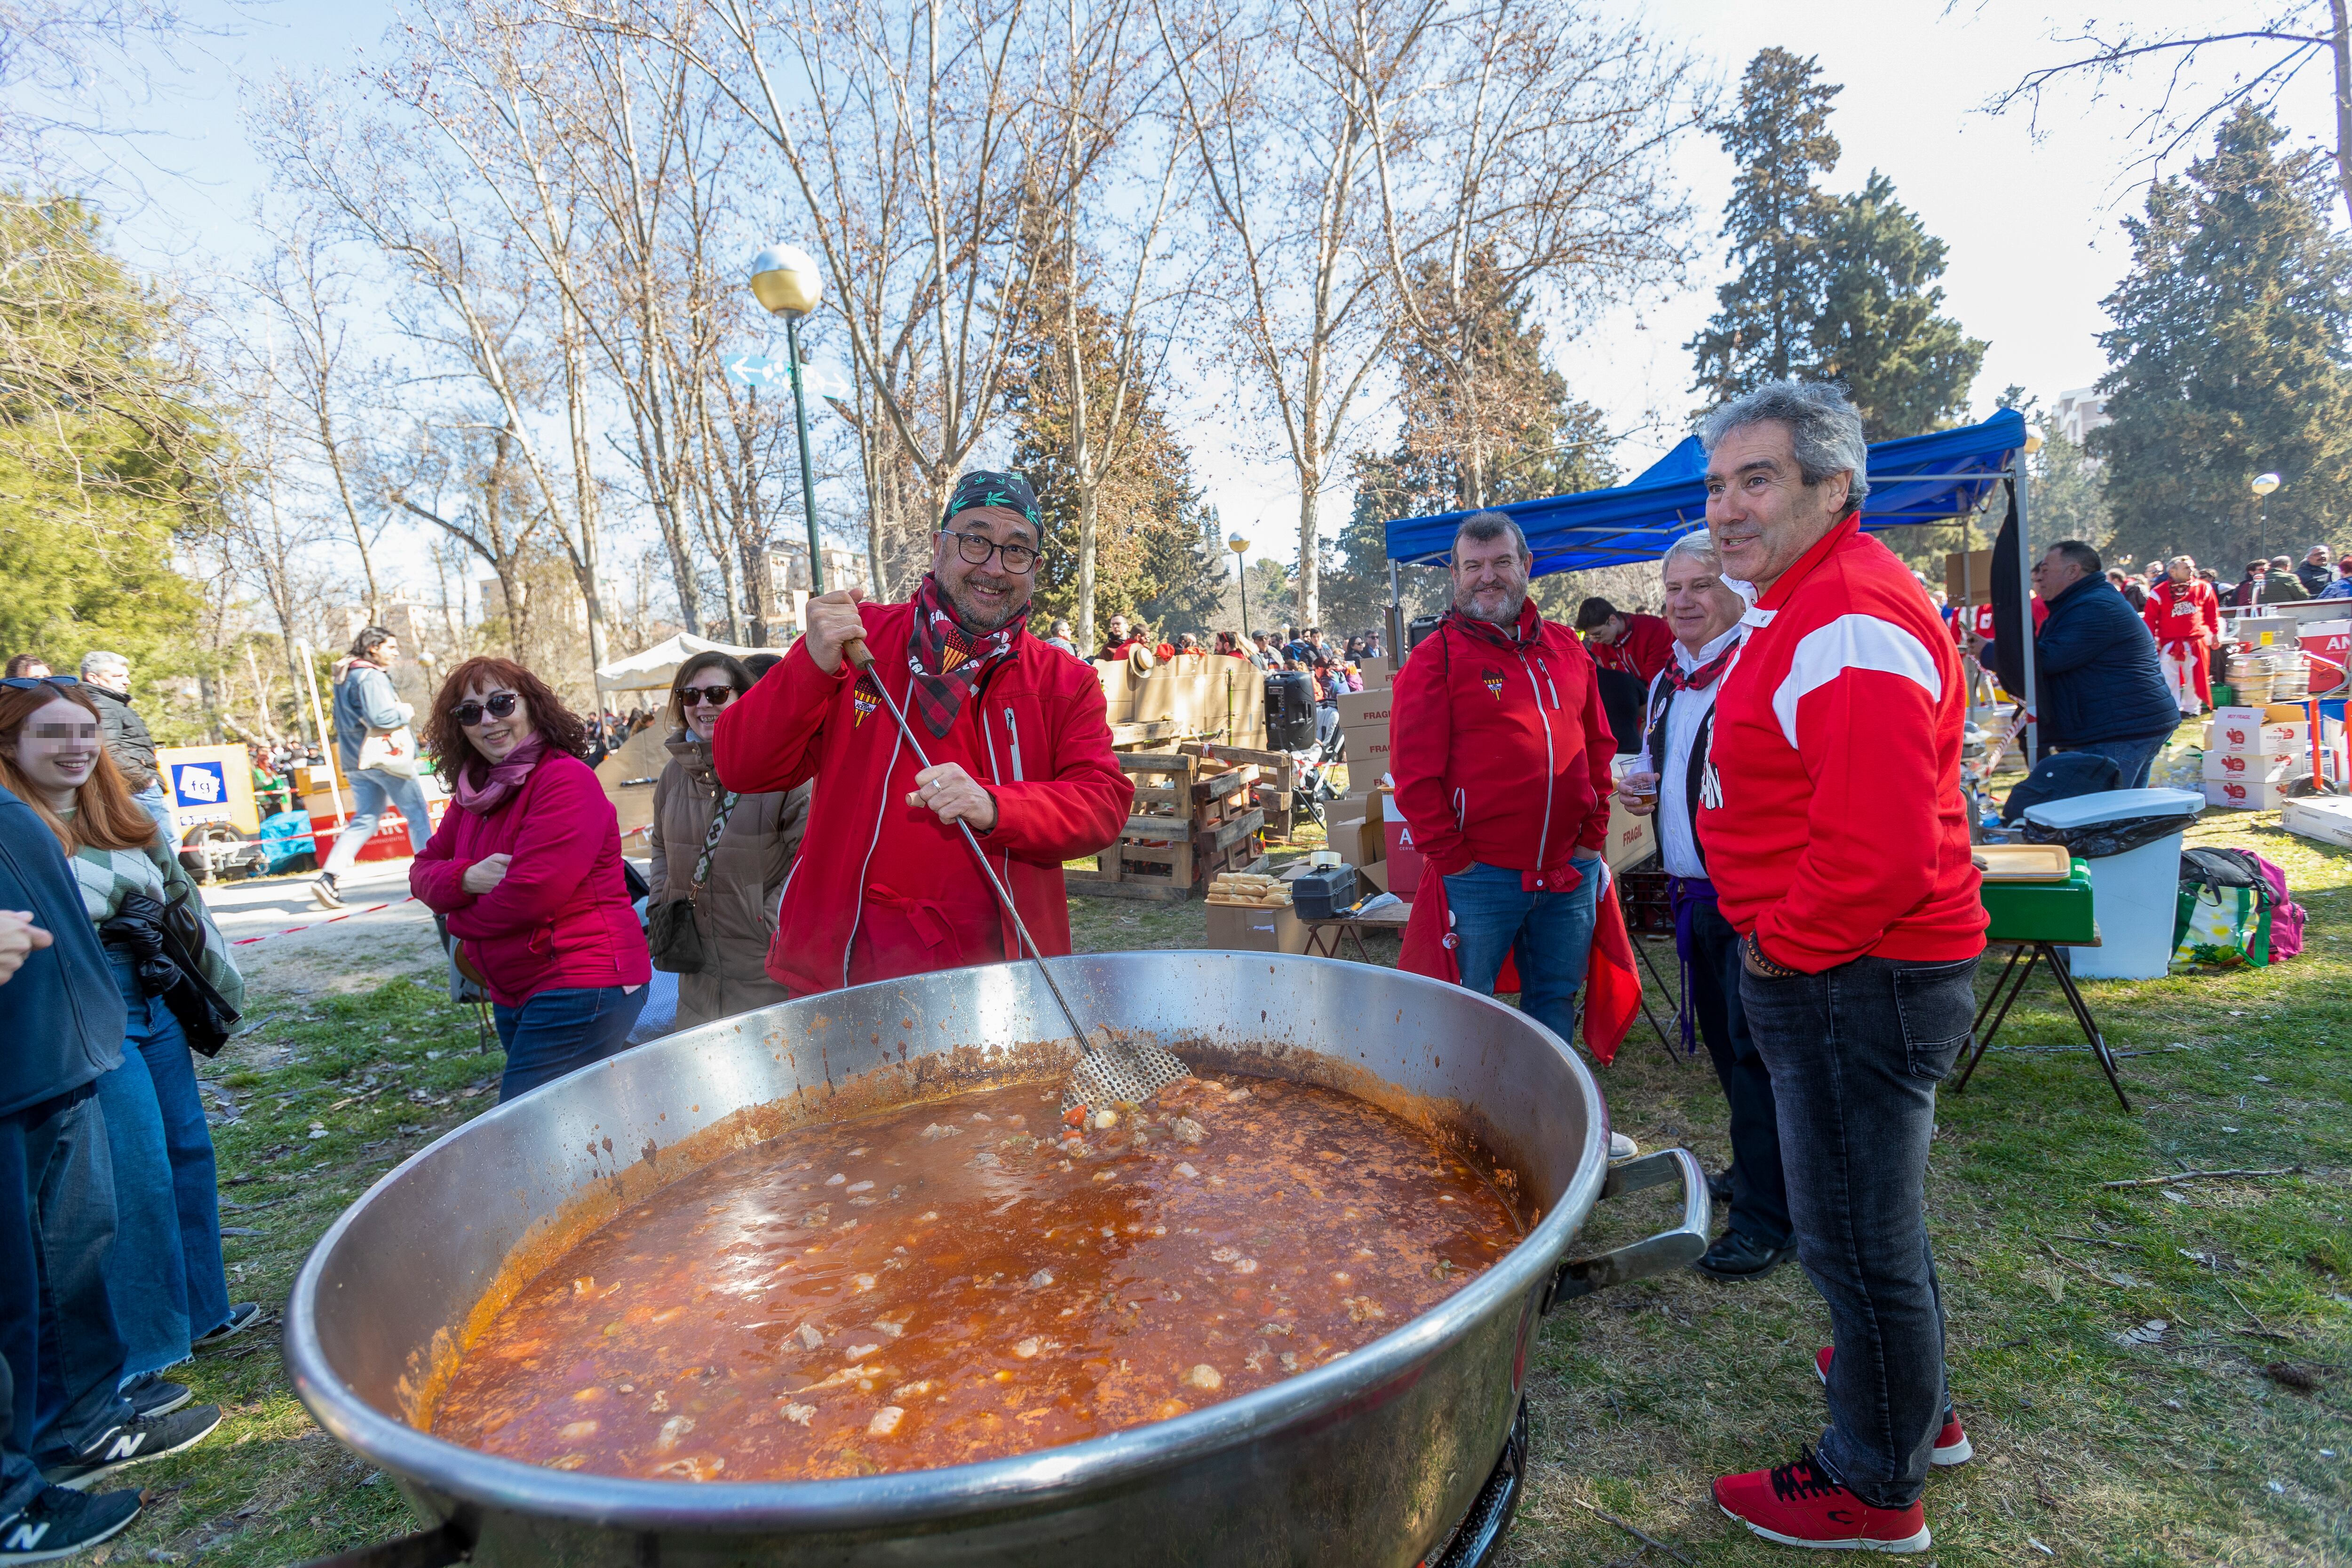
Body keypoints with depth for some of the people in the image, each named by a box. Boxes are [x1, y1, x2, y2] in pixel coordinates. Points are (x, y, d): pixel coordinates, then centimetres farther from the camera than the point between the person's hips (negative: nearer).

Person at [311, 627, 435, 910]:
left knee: (364, 820, 10)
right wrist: (407, 712, -8)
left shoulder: (345, 677, 17)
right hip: (385, 758, -9)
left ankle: (328, 877, -2)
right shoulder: (372, 677, -15)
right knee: (418, 815, 2)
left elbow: (348, 720, 22)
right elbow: (382, 717, -25)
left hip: (356, 761, 9)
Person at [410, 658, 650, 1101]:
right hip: (513, 996, 9)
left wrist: (462, 922, -3)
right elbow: (423, 871, 13)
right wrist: (467, 879, -11)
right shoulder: (476, 792, 11)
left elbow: (532, 892, -22)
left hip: (580, 986, -9)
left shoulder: (566, 780, -16)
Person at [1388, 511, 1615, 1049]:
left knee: (1556, 1003, 17)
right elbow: (1414, 773, -10)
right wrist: (1452, 860, -11)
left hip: (1571, 872, 5)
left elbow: (1599, 747, 15)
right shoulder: (1436, 657, -6)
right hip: (1482, 877, -5)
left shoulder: (1567, 649, 11)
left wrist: (1592, 837, 8)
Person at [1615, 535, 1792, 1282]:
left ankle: (1765, 1218, 11)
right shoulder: (1667, 682, 13)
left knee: (1754, 1050, -2)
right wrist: (1637, 787, 7)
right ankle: (1757, 1170, 38)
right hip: (1692, 890, 9)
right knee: (1722, 1039, 19)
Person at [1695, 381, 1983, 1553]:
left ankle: (1874, 1487, 27)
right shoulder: (1807, 604, 12)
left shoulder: (1849, 625, -23)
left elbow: (1879, 849, -30)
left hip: (1855, 983, -11)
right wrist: (1776, 937, 15)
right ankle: (1916, 1403, 47)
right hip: (1834, 972, 11)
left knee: (1854, 1237, 6)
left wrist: (1781, 944, -15)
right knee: (1870, 1218, 26)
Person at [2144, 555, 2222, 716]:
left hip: (2196, 642, 2)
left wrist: (2215, 633, 8)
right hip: (2169, 643, -2)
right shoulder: (2160, 592, -3)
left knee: (2195, 677, 7)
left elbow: (2212, 612, 11)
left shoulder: (2203, 588, 4)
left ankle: (2191, 709, 20)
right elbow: (2150, 618, -2)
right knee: (2169, 679, -1)